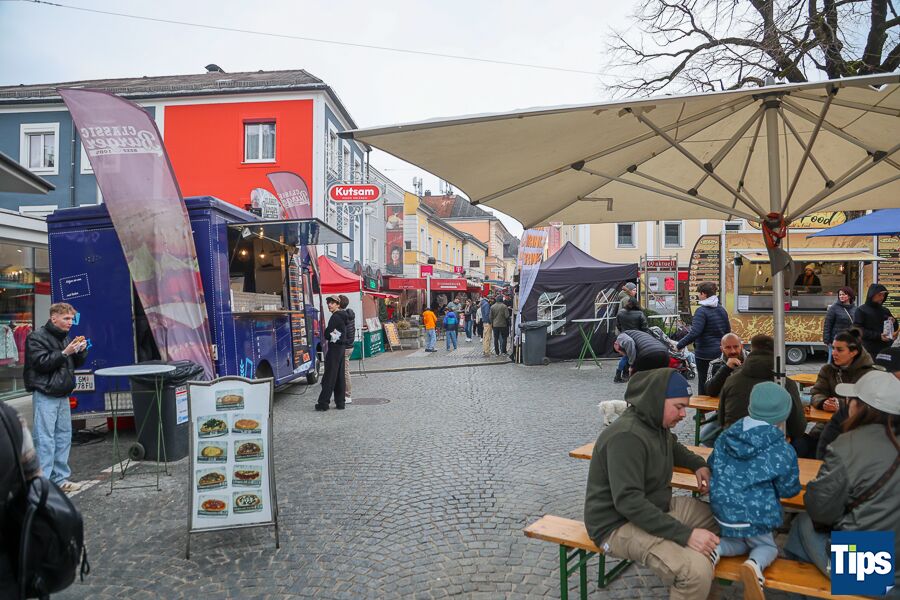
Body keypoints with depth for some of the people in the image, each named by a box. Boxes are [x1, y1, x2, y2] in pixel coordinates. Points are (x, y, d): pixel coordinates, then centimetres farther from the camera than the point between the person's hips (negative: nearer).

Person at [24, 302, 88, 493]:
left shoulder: (65, 337, 14)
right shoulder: (37, 337, -7)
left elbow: (76, 363, 18)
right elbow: (41, 363, -16)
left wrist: (81, 351, -1)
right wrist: (65, 353, -19)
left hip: (63, 394, 7)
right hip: (45, 395, -7)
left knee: (64, 436, 9)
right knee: (45, 439, -7)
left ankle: (60, 478, 18)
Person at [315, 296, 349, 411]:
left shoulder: (335, 317, -14)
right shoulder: (342, 316, 15)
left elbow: (327, 334, -15)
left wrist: (326, 337, 5)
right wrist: (329, 337, 7)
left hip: (334, 348, -9)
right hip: (341, 347, 9)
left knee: (329, 376, -6)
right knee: (339, 376, 9)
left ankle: (323, 403, -4)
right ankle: (340, 402, 12)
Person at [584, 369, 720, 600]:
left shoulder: (655, 423, 4)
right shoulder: (627, 436, -26)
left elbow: (673, 447, 29)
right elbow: (629, 502, -32)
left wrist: (699, 464, 9)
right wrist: (685, 534, -32)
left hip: (656, 508, 10)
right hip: (619, 524, -10)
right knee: (697, 570, -29)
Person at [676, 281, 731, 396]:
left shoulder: (702, 311, -18)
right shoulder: (721, 309, 7)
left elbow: (694, 333, -26)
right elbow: (728, 330, 15)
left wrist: (679, 345, -22)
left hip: (704, 352, -7)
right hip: (720, 351, 7)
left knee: (703, 380, 5)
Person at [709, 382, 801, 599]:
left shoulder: (726, 436, 2)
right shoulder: (783, 451, -11)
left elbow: (712, 465, 15)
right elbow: (789, 490, 2)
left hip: (722, 510, 4)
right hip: (755, 514, -4)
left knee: (739, 542, 29)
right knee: (767, 546, 24)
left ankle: (716, 548, -3)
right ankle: (755, 563, -10)